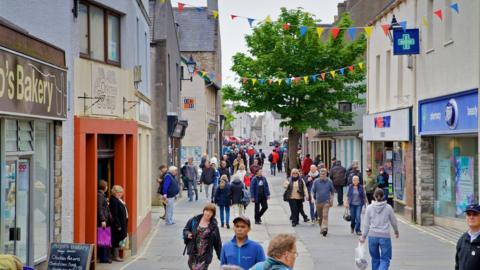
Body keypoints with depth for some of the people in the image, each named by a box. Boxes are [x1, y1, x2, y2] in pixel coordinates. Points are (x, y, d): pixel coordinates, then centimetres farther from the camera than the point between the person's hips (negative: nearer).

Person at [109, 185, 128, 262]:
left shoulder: (119, 200, 13)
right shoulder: (114, 201, -18)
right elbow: (114, 215, -21)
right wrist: (118, 225, -21)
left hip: (123, 223, 10)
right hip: (118, 223, -10)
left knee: (120, 238, 14)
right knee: (117, 239, -3)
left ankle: (117, 255, 21)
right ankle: (116, 256, 5)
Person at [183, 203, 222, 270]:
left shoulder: (213, 226, -1)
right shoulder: (194, 220, 1)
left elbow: (217, 243, 4)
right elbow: (185, 230, 13)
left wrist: (220, 256, 5)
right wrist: (188, 234, -10)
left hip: (205, 255, -2)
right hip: (193, 252, 3)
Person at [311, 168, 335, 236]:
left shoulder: (329, 182, 0)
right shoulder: (316, 181, 0)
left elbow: (332, 191, 12)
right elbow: (313, 191, 6)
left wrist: (331, 199, 8)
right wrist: (313, 198, -9)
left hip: (326, 202, -2)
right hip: (318, 202, 2)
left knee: (325, 215, -16)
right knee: (320, 216, 11)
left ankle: (324, 228, -23)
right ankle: (321, 228, 28)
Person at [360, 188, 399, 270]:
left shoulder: (369, 208, -2)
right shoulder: (388, 207, -4)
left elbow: (366, 224, 0)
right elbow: (393, 221, 8)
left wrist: (363, 236, 10)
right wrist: (396, 232, 25)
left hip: (372, 236, 2)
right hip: (385, 236, -2)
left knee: (375, 258, 17)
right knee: (385, 259, 3)